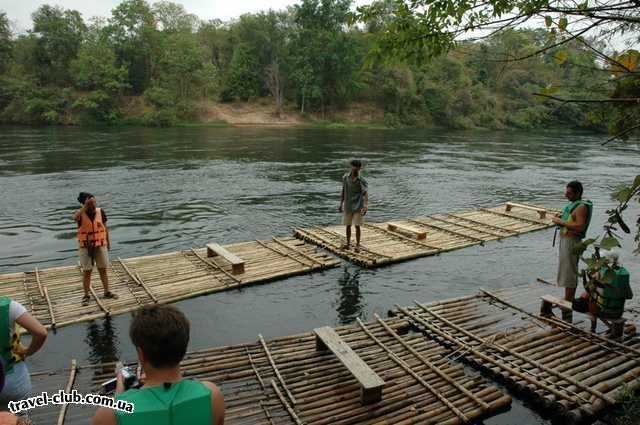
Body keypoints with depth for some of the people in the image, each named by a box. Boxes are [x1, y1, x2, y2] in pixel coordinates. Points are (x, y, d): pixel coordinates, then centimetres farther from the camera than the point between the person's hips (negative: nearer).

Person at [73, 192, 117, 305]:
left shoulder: (100, 211, -2)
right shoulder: (81, 214, -9)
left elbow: (105, 227, 8)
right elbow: (75, 217, -36)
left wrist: (108, 241, 11)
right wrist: (86, 205, -38)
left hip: (100, 245, 2)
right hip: (86, 247, -2)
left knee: (103, 270, 10)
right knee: (87, 272, 3)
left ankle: (107, 292, 20)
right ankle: (86, 296, 12)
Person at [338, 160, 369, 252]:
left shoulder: (362, 181, -12)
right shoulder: (345, 177, -1)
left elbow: (366, 194, -23)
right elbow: (343, 191, 8)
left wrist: (365, 206, -37)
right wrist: (341, 205, 10)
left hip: (358, 207, -3)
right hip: (347, 206, 3)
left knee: (357, 226, 0)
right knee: (348, 225, 11)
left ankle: (357, 245, 13)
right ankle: (348, 243, 25)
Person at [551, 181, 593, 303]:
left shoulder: (581, 207, -17)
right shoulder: (573, 204, 12)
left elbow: (580, 227, -28)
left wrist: (562, 222, -23)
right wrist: (560, 218, 5)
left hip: (572, 242, -10)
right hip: (565, 239, 10)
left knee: (569, 271, -4)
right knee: (567, 269, 16)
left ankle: (568, 300, 3)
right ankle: (569, 299, 25)